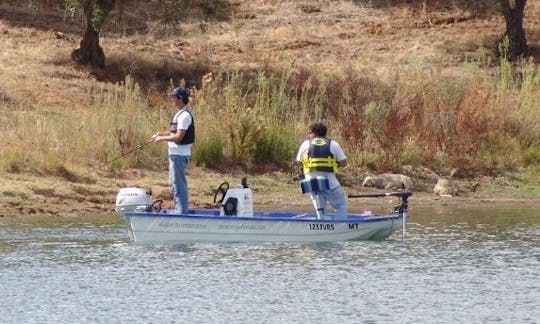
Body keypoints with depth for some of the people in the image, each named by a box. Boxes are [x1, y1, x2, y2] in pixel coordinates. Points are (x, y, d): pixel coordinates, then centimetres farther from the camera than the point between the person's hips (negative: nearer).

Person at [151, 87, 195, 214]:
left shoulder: (184, 115, -18)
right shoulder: (180, 113, 14)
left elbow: (179, 136, -22)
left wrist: (161, 138, -13)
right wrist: (161, 134, 9)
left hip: (179, 154, -11)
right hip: (175, 153, 11)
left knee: (178, 184, -8)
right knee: (175, 183, 17)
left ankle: (182, 211, -6)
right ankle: (179, 210, 25)